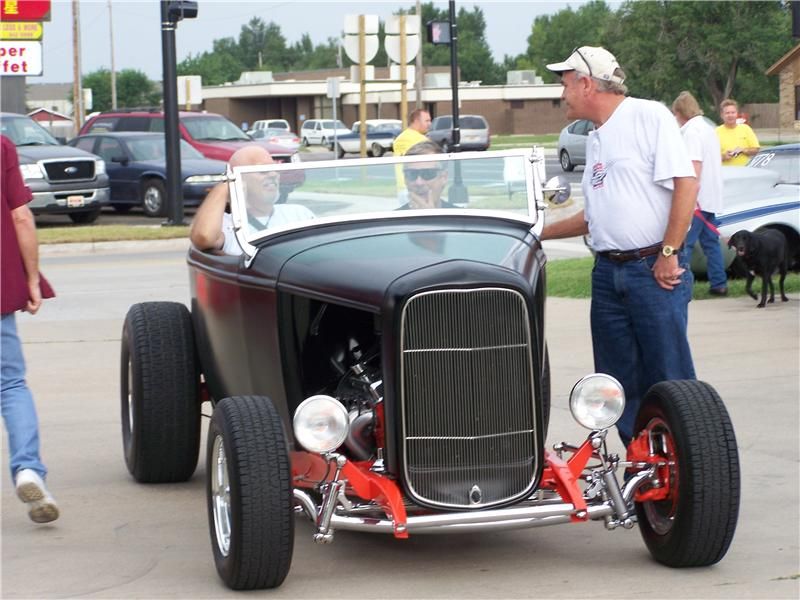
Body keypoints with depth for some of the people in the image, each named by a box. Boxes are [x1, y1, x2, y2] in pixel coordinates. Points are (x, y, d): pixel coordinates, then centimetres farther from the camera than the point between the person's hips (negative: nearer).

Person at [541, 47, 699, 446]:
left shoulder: (649, 116, -6)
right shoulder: (596, 139, 19)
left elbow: (685, 184, -14)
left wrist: (668, 254, -16)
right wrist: (538, 233, 29)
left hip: (653, 272, -8)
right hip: (607, 274, 8)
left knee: (670, 379, -7)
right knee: (620, 384, 8)